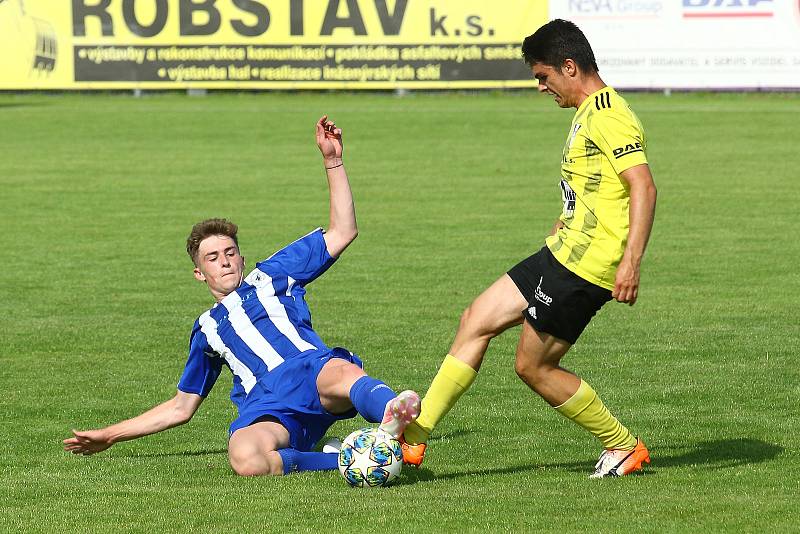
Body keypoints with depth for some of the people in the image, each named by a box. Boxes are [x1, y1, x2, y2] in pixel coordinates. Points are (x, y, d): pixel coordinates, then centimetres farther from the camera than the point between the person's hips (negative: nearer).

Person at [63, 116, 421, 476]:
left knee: (340, 373, -41)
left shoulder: (270, 276, 30)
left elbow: (342, 233, 27)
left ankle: (390, 414, -70)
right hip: (267, 411, 1)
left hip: (311, 368, -1)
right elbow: (181, 407, 41)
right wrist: (109, 435, 40)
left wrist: (333, 161, 19)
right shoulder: (207, 329, 35)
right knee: (245, 458, -38)